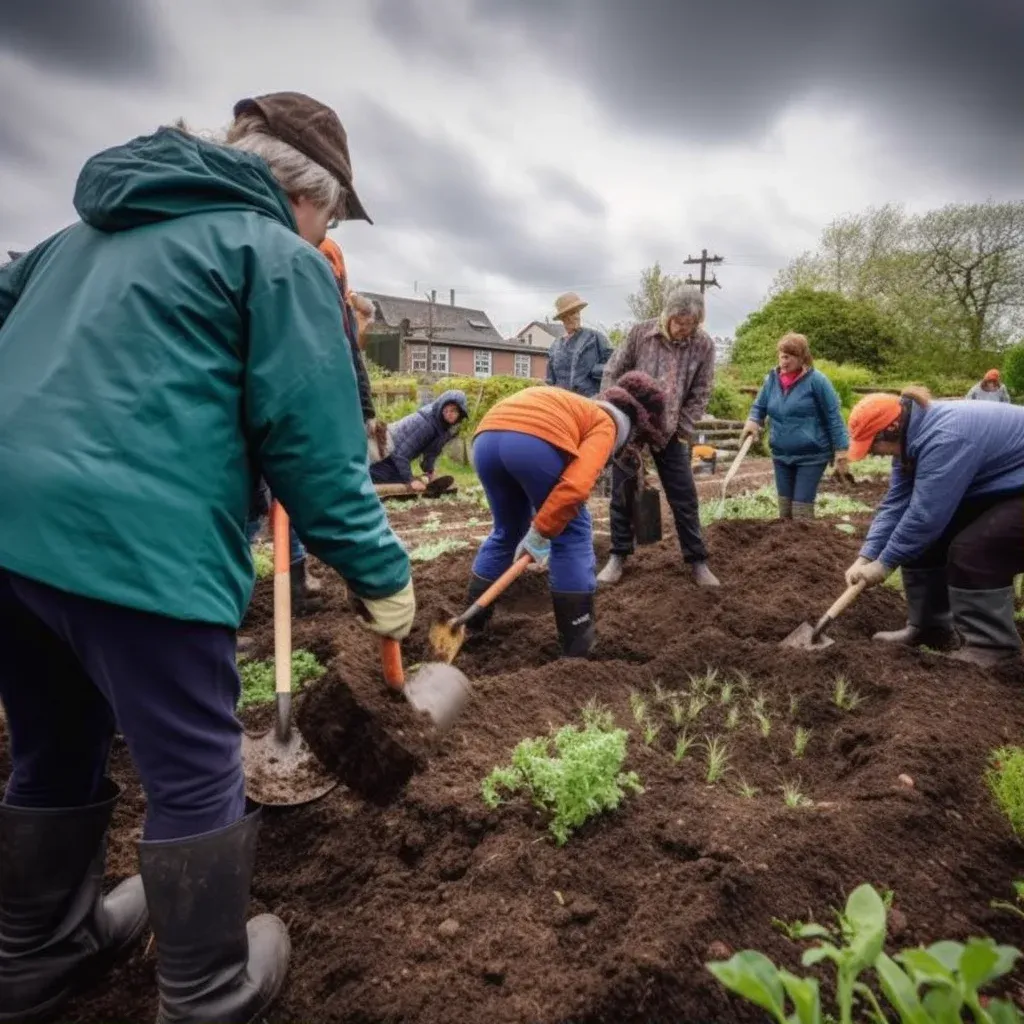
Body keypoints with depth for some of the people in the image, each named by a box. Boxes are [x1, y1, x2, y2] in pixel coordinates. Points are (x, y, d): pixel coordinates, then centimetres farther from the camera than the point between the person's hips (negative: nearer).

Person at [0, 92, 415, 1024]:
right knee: (195, 776, 8)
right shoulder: (280, 256, 1)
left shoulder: (95, 228, 26)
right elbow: (313, 441, -9)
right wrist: (381, 575, -3)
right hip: (134, 537, -8)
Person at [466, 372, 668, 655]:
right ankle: (578, 646, 15)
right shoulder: (608, 423, 14)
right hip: (534, 440, -8)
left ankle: (470, 625, 36)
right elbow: (576, 485, -6)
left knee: (506, 532, 28)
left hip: (486, 438, 8)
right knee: (572, 536, 10)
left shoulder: (583, 408, 39)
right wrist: (540, 533, 0)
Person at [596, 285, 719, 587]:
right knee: (623, 493, 4)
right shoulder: (641, 332, -11)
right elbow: (612, 373, -4)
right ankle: (618, 556, 17)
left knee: (684, 497, 2)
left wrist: (675, 431, -10)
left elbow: (699, 396, -5)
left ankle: (697, 560, 13)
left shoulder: (704, 345, -10)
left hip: (670, 432, 1)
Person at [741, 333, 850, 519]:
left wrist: (841, 454, -12)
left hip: (811, 456, -5)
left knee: (801, 512, -5)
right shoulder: (772, 378, 3)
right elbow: (759, 407, 16)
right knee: (785, 510, 13)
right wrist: (752, 421, -8)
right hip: (781, 455, 5)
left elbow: (834, 417, -9)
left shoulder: (816, 380, -11)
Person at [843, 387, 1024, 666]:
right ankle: (929, 626, 13)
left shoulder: (944, 438, -35)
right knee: (921, 542, 4)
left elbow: (925, 514, -33)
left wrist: (884, 563, -21)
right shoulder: (913, 436, -4)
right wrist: (865, 557, -12)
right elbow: (896, 503, -6)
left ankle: (991, 645, -6)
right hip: (990, 488, 10)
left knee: (972, 552, -21)